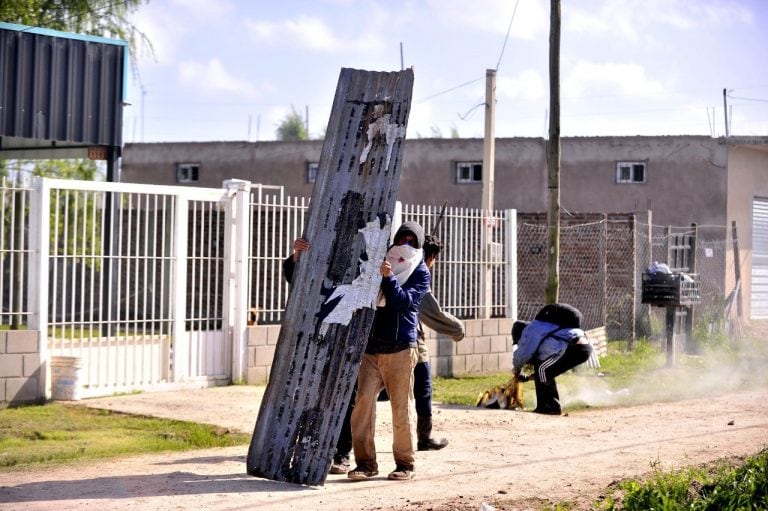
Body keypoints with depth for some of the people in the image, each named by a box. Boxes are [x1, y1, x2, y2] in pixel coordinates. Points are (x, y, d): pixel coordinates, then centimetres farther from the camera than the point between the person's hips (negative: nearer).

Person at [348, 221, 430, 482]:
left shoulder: (420, 273, 5)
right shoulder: (379, 264, 17)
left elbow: (403, 301, -11)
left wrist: (389, 277, -23)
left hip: (400, 348, -3)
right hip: (371, 345, 3)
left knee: (401, 407, -1)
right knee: (363, 400, -8)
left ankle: (405, 463, 10)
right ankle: (366, 462, -3)